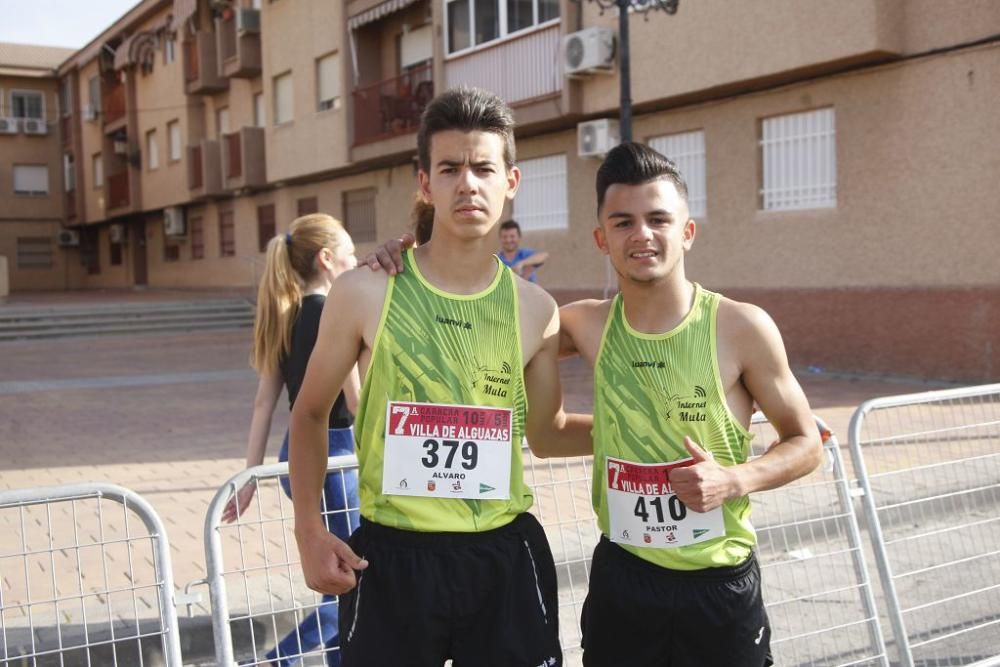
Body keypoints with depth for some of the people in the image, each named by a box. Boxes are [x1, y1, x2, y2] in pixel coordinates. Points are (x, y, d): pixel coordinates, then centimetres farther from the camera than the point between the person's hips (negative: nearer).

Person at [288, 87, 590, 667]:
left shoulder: (534, 309, 0)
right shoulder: (365, 293, -8)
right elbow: (311, 413, 4)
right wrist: (309, 529, -3)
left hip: (505, 556, 2)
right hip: (392, 556, -2)